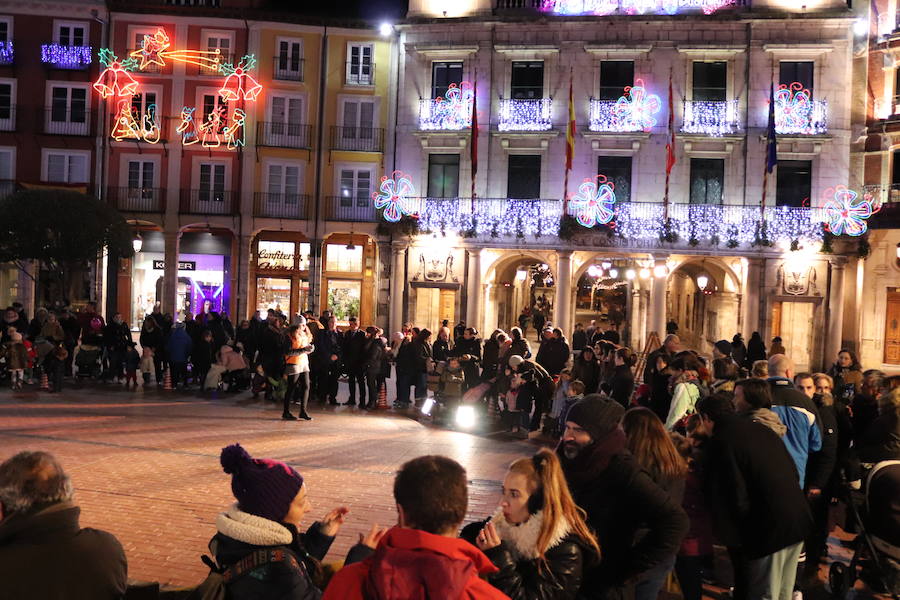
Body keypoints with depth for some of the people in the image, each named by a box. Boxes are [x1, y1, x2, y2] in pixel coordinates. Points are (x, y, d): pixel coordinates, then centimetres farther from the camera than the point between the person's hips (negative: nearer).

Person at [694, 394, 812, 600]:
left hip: (767, 530, -8)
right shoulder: (761, 429, 10)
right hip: (798, 520, 8)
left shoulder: (718, 443, -14)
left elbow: (735, 498, -20)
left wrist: (730, 538, -7)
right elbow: (793, 470, 14)